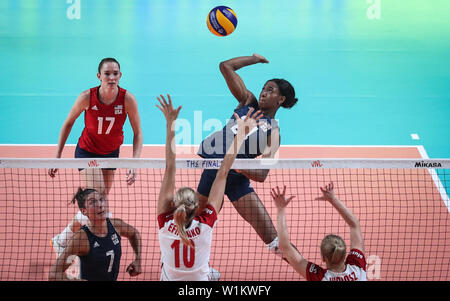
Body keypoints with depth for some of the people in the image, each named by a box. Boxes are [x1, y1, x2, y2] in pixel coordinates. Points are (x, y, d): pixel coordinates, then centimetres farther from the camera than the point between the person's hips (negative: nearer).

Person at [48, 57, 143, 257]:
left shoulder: (127, 99, -21)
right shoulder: (87, 97, -23)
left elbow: (138, 133, -13)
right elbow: (68, 123, -7)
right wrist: (57, 156, -9)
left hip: (111, 154, 3)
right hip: (87, 152, -3)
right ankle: (62, 241, 0)